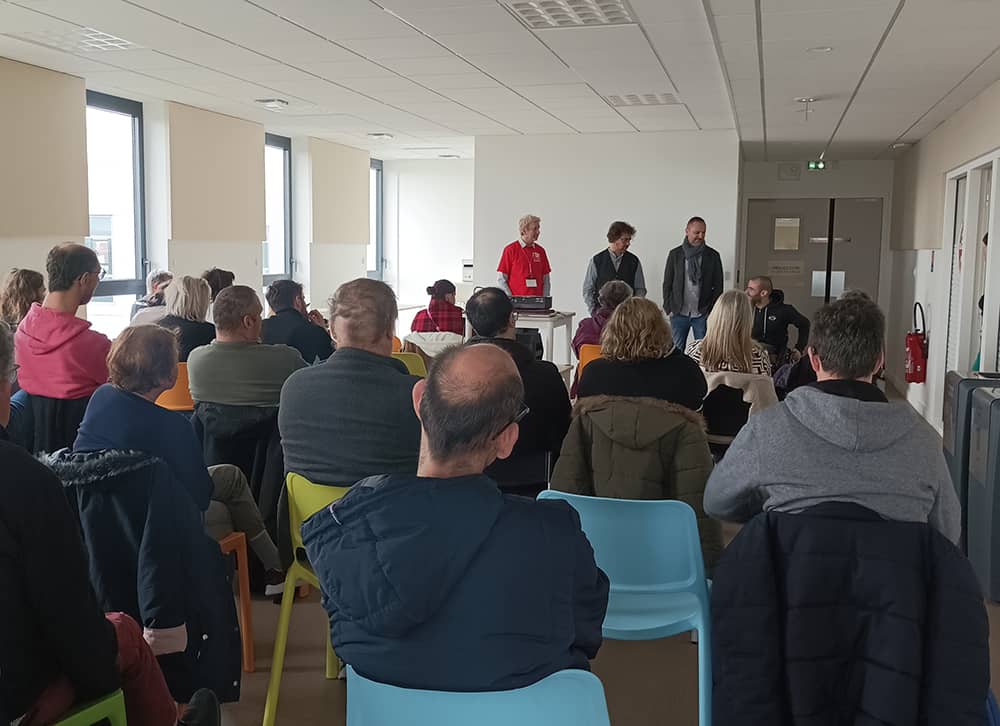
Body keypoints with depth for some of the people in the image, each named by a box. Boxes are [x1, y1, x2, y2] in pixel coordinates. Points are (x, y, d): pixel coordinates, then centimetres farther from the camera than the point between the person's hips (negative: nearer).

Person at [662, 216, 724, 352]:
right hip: (679, 314, 1)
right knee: (676, 350, 4)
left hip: (702, 315, 0)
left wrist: (712, 310, -3)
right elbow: (667, 284, 7)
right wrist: (669, 308, 0)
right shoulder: (675, 254, 4)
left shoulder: (713, 256, 3)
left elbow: (718, 287, 4)